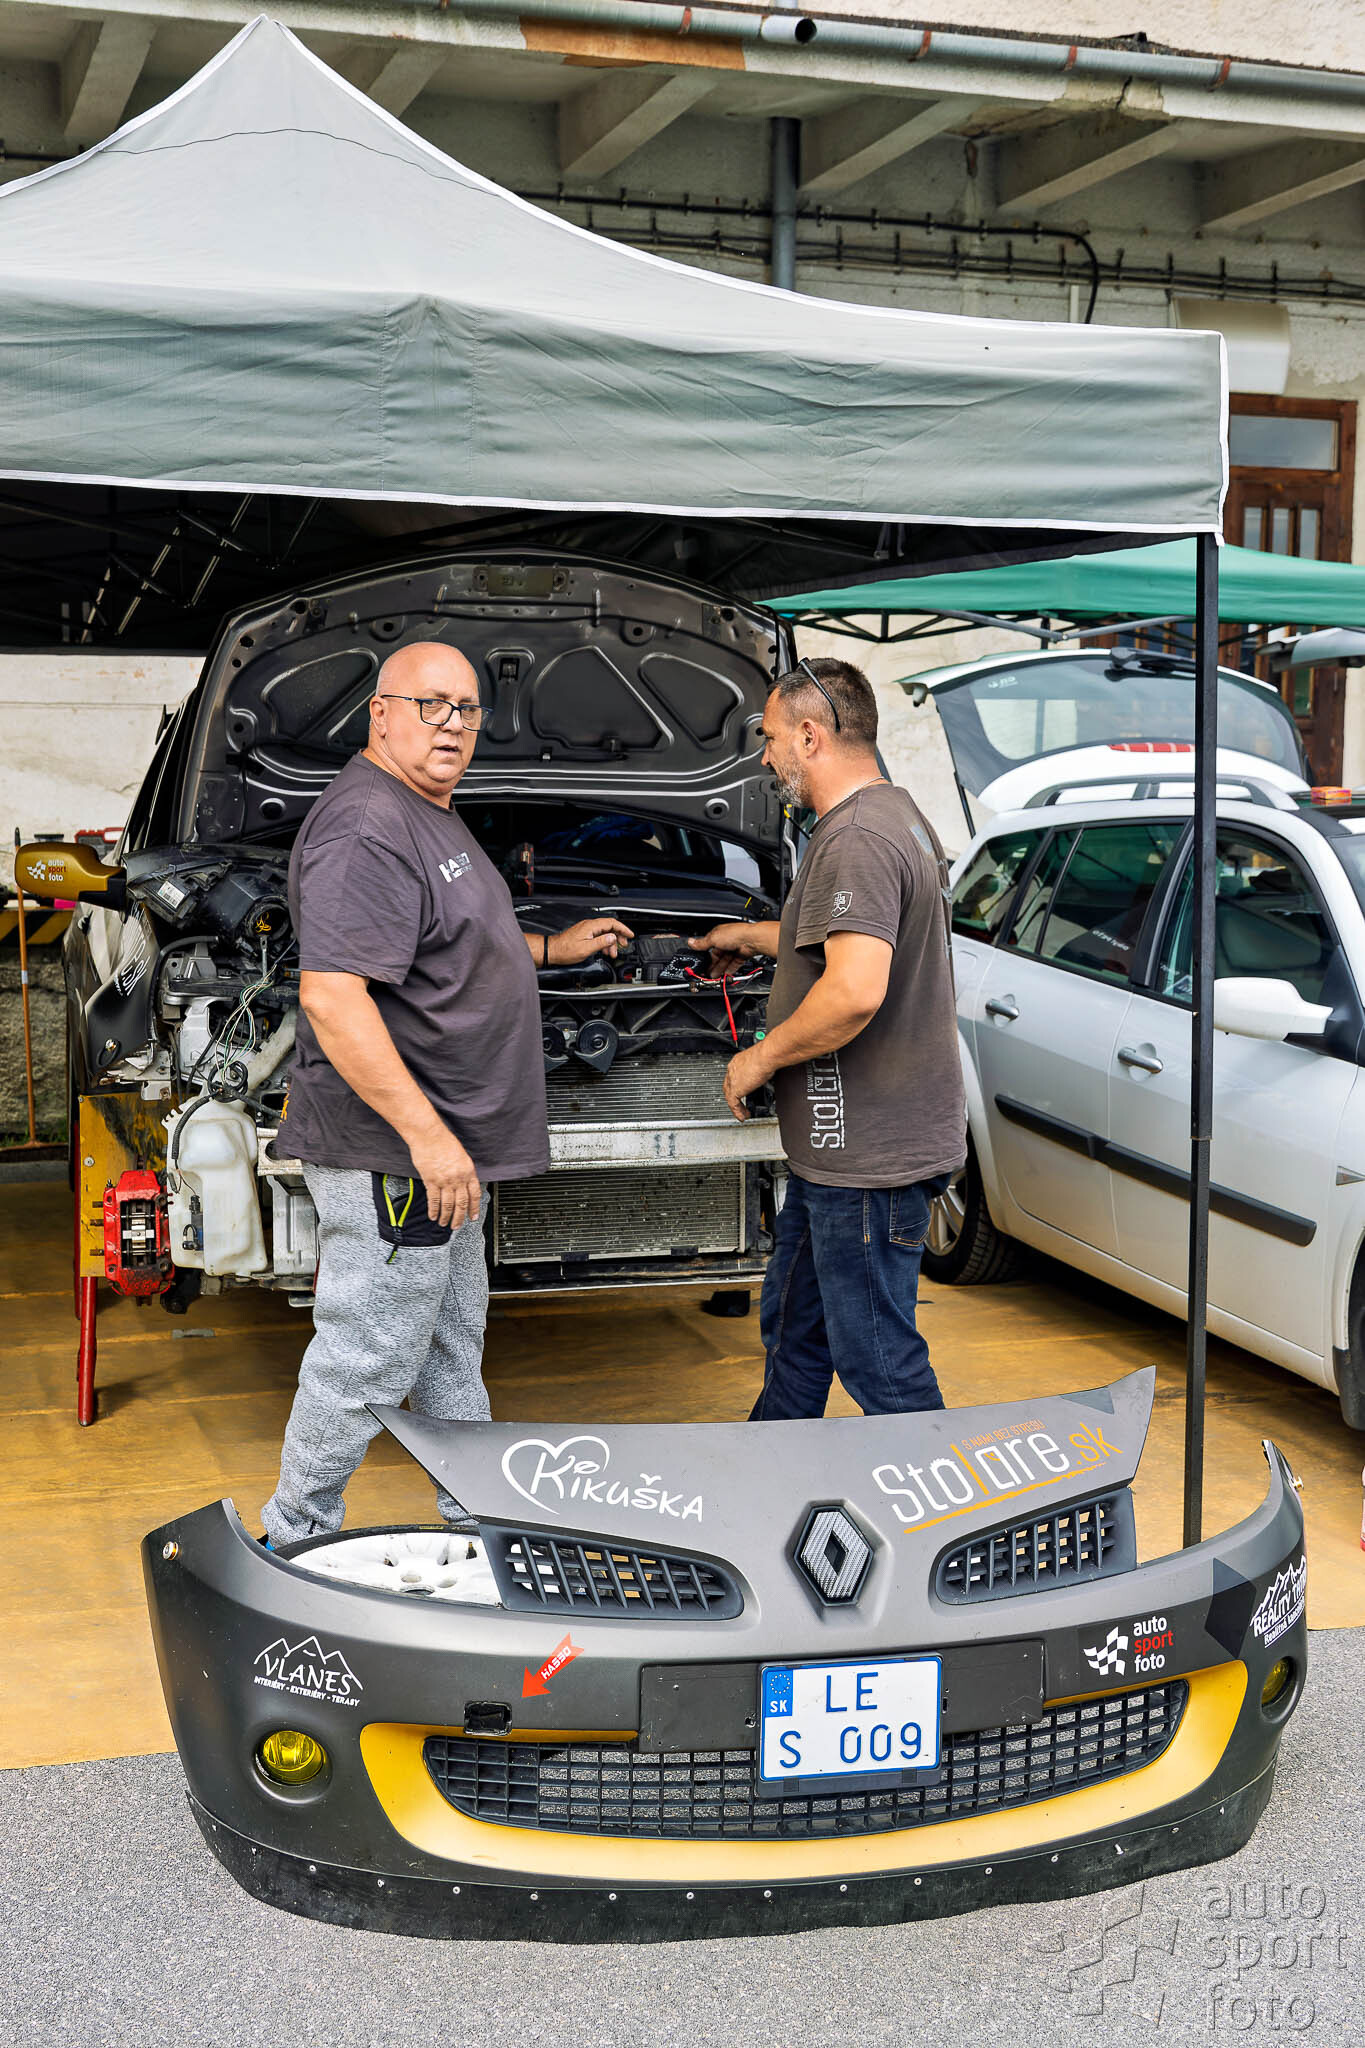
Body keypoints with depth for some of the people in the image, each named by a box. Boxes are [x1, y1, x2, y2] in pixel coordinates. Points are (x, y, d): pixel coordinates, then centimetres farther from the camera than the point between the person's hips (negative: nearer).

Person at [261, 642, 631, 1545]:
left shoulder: (429, 817, 15)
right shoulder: (365, 832, -21)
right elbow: (331, 996, -30)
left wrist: (551, 949, 27)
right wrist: (426, 1134, -31)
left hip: (445, 1145, 11)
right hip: (390, 1155, -11)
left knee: (453, 1342, 21)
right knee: (369, 1355, 0)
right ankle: (296, 1537, 16)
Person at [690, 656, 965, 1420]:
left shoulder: (855, 841, -21)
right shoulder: (899, 816, 14)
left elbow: (856, 990, -33)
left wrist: (758, 1058, -18)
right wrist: (753, 937, 41)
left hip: (869, 1156, -11)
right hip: (842, 1147, 11)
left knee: (878, 1358, 0)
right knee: (794, 1324, 23)